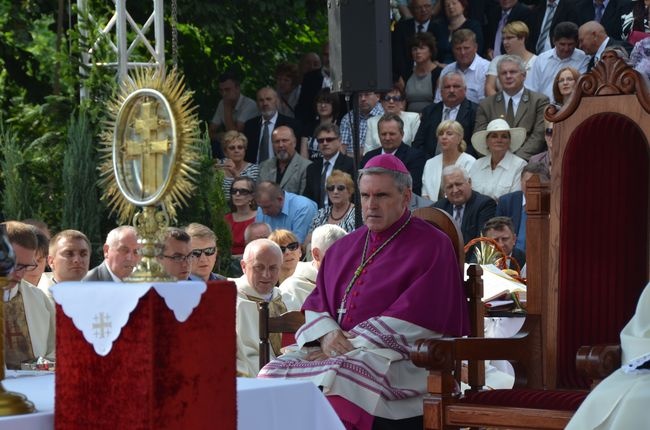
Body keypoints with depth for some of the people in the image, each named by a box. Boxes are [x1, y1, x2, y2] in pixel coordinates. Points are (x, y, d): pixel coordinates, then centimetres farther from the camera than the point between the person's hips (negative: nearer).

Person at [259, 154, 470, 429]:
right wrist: (326, 335, -6)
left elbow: (411, 317, -9)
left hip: (397, 356, -6)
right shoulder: (344, 247, 23)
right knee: (274, 373, -21)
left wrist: (352, 344, -13)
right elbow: (315, 303, 19)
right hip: (334, 349, 6)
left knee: (334, 376, -36)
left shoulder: (431, 246, 2)